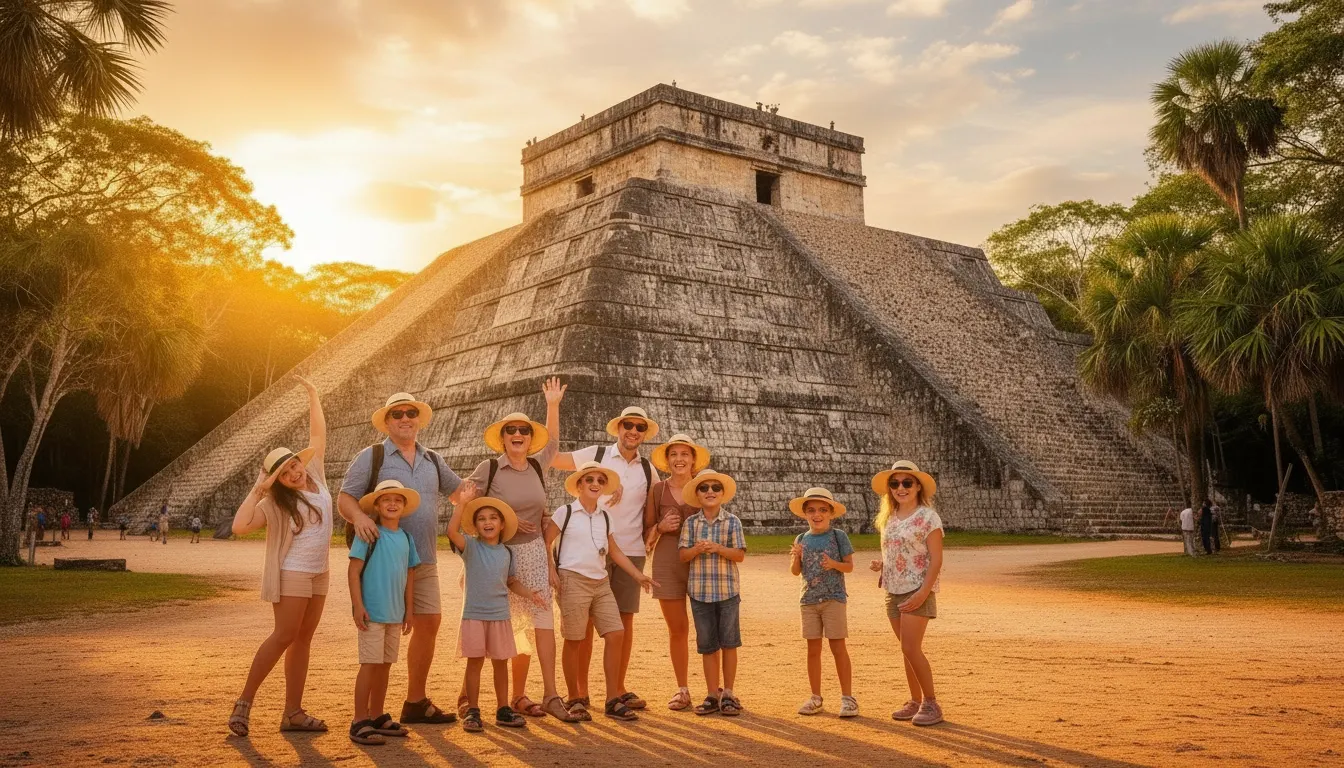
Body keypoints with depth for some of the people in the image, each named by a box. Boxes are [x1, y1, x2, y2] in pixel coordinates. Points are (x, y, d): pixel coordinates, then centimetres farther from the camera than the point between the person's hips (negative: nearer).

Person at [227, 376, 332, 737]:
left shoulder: (315, 475, 4)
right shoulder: (274, 503, -10)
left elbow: (317, 435, 13)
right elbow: (240, 526, -24)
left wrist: (313, 396, 15)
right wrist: (257, 490, -22)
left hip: (319, 573, 6)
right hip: (293, 573, -6)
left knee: (303, 638, 6)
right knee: (284, 635, -11)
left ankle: (293, 712, 9)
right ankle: (244, 702, -2)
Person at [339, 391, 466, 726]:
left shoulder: (432, 460, 15)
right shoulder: (372, 457, -1)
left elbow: (458, 492, 25)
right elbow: (344, 498, -8)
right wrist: (358, 515, -29)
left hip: (425, 560, 6)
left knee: (429, 624, 7)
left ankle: (416, 702, 22)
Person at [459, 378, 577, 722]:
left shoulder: (536, 466, 5)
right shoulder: (488, 468, -9)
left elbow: (552, 441, 24)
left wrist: (553, 405, 21)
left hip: (533, 553, 4)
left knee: (541, 622, -3)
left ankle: (540, 695, 2)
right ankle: (466, 694, 21)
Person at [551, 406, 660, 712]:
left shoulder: (648, 470, 11)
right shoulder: (596, 455, 1)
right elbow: (551, 456, -4)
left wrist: (650, 536, 4)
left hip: (631, 552, 3)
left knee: (625, 619, 6)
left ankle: (618, 688, 17)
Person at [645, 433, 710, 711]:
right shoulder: (658, 489, 4)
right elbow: (647, 529, 7)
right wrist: (660, 526, -12)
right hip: (667, 560, 0)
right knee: (677, 628, 4)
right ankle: (682, 690, 15)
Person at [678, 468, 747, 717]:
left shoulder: (732, 521, -1)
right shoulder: (691, 523, 3)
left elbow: (740, 555, -5)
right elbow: (683, 555, 0)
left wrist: (718, 548, -19)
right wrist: (698, 549, -20)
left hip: (727, 589, -1)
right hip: (699, 590, 1)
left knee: (728, 642, 2)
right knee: (707, 645, 8)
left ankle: (728, 694, 14)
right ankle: (712, 695, 17)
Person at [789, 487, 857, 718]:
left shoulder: (838, 536, -3)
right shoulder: (802, 539, 7)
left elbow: (849, 566, -2)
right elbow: (795, 571, 7)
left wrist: (834, 564, -21)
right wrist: (796, 557, -13)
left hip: (833, 598, -4)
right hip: (809, 599, 4)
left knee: (838, 647, -3)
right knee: (813, 648, 8)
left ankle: (847, 697, 5)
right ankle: (815, 697, 17)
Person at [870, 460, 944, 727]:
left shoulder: (927, 517, -9)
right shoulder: (888, 518, 12)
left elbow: (936, 559, -13)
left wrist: (923, 593, -20)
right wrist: (880, 565, -1)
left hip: (917, 591, -7)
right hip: (893, 591, 7)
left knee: (911, 648, -12)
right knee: (908, 650, 11)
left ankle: (931, 703, 0)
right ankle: (915, 701, 20)